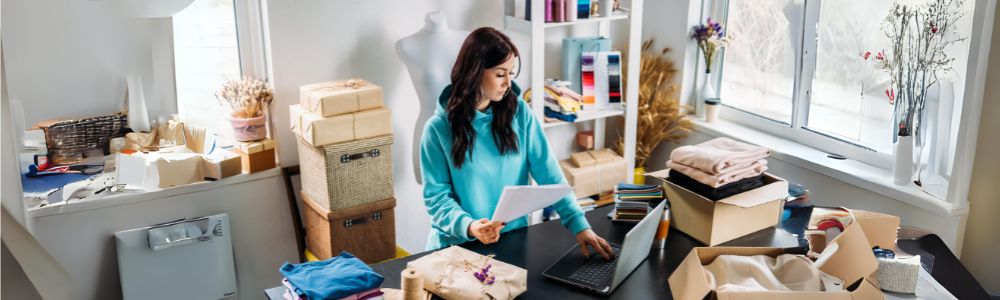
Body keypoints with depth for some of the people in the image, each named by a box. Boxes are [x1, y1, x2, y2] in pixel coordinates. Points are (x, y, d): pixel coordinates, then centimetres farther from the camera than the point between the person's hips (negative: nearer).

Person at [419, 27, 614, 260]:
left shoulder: (519, 112, 1)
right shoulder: (439, 128, -7)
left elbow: (549, 173, -2)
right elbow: (436, 195, -7)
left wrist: (579, 225, -12)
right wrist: (468, 226, -25)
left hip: (513, 239, 2)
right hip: (457, 244, -1)